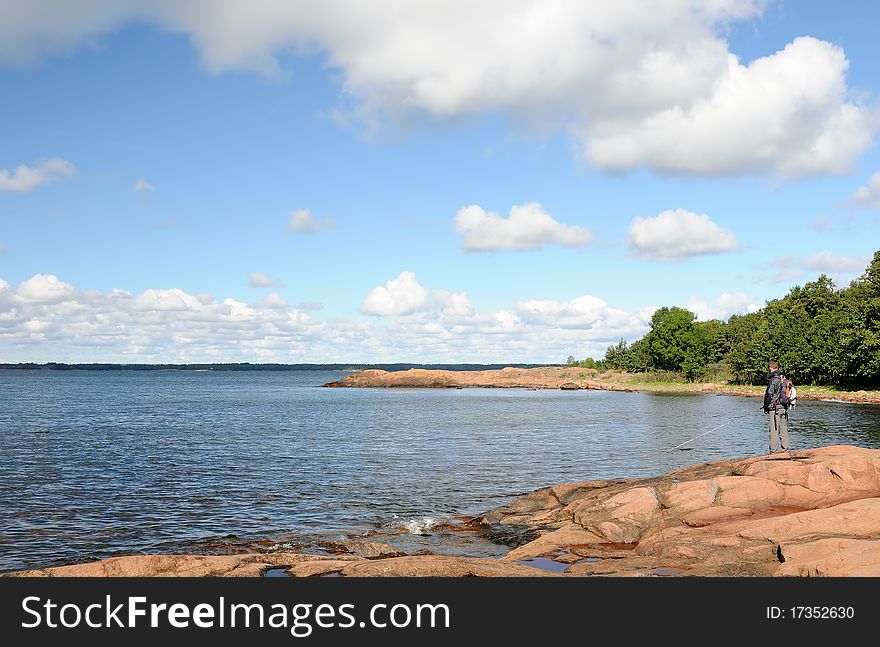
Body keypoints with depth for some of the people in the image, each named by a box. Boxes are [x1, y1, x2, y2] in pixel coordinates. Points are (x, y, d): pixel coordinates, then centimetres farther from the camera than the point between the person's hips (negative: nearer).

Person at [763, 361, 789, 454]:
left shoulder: (773, 380, -13)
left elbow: (768, 395, -13)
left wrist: (766, 407, -3)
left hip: (775, 409, -7)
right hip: (784, 408, 7)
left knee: (774, 430, -4)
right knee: (784, 430, 11)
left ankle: (773, 451, -4)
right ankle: (785, 449, 12)